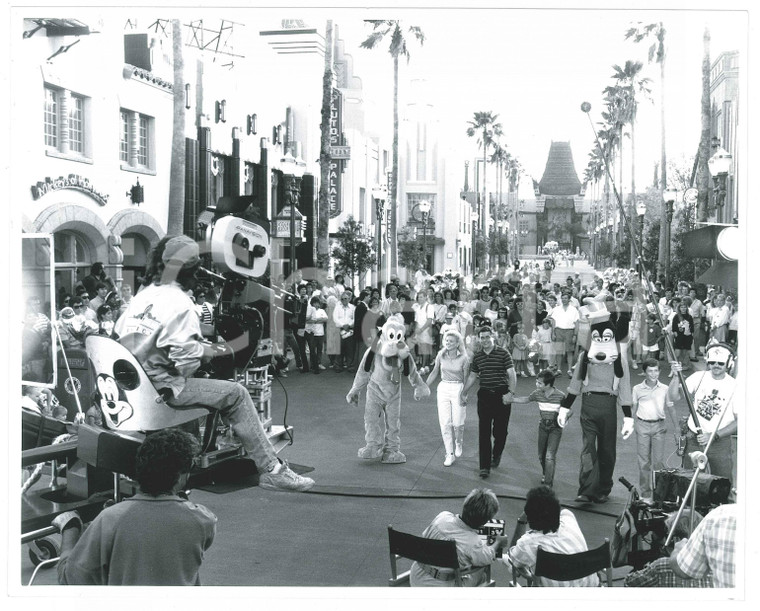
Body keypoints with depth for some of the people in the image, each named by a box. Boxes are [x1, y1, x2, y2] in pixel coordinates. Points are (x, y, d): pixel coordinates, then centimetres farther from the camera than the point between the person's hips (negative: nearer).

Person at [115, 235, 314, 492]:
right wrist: (205, 351, -4)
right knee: (236, 394, -6)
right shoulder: (178, 302, -17)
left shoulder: (143, 294, 10)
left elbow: (119, 331, 13)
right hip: (163, 388, -10)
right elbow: (183, 356, -25)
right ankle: (271, 470, -3)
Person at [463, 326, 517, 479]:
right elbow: (472, 376, 19)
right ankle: (485, 466, -3)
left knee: (500, 430, 7)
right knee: (484, 431, -4)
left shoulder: (503, 353, -6)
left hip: (502, 395, -3)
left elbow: (512, 375, -8)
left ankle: (496, 455, 34)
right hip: (484, 396, 3)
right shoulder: (477, 356, 7)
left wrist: (510, 393, -19)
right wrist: (464, 392, 12)